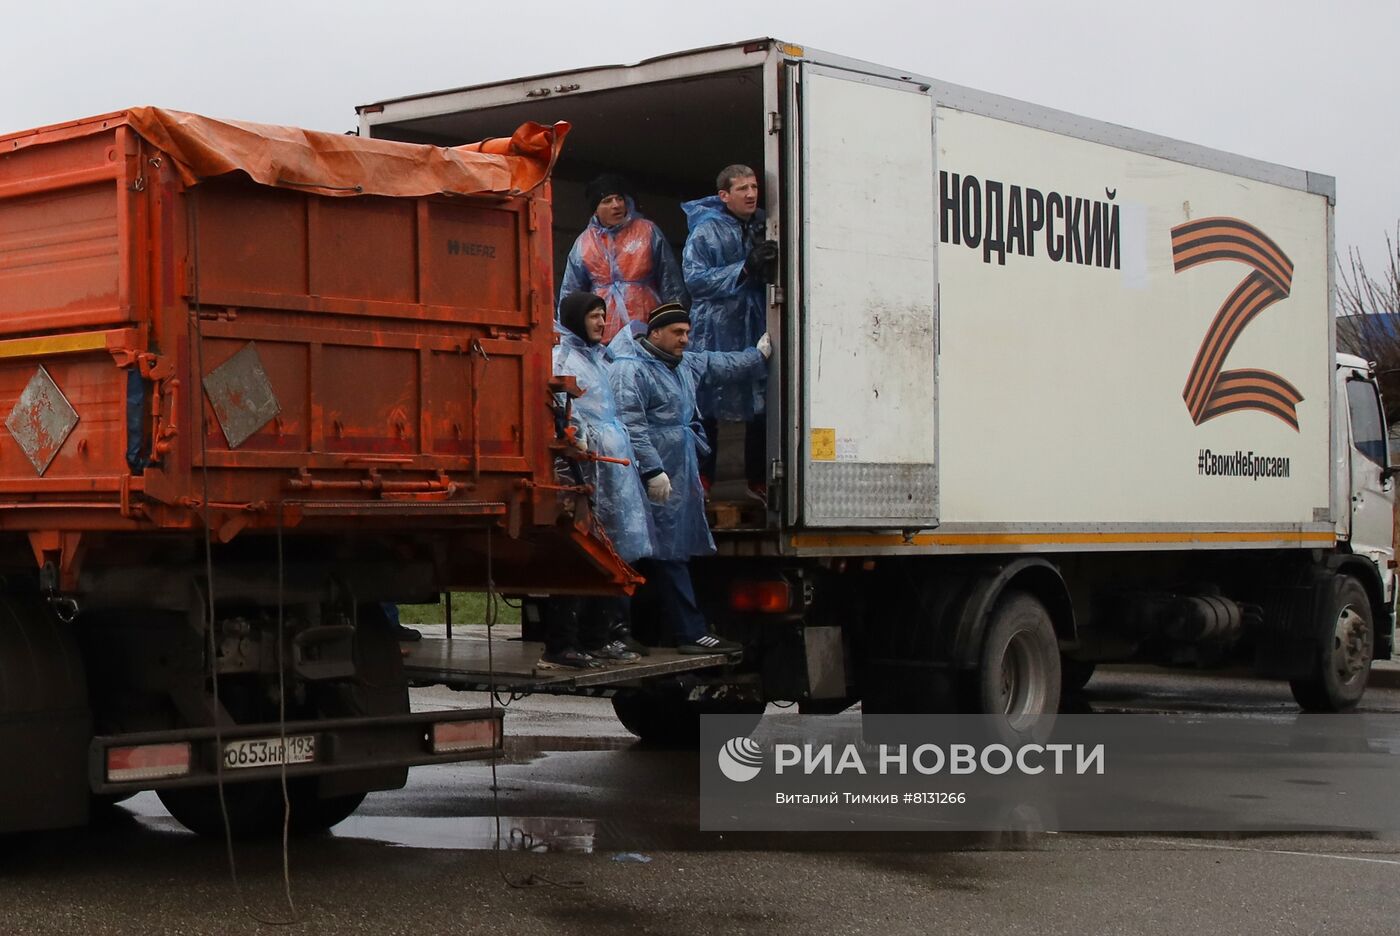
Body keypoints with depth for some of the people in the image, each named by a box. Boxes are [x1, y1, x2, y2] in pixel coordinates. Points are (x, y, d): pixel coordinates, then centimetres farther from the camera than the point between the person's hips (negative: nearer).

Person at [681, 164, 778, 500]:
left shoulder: (762, 226, 12)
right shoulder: (706, 230, -4)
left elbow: (773, 276, 23)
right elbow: (694, 277, -13)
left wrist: (770, 267, -1)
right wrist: (744, 270, -20)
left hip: (754, 327, 5)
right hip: (715, 330, -5)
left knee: (761, 403, 5)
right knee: (707, 404, -2)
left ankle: (758, 478, 17)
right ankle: (702, 479, 8)